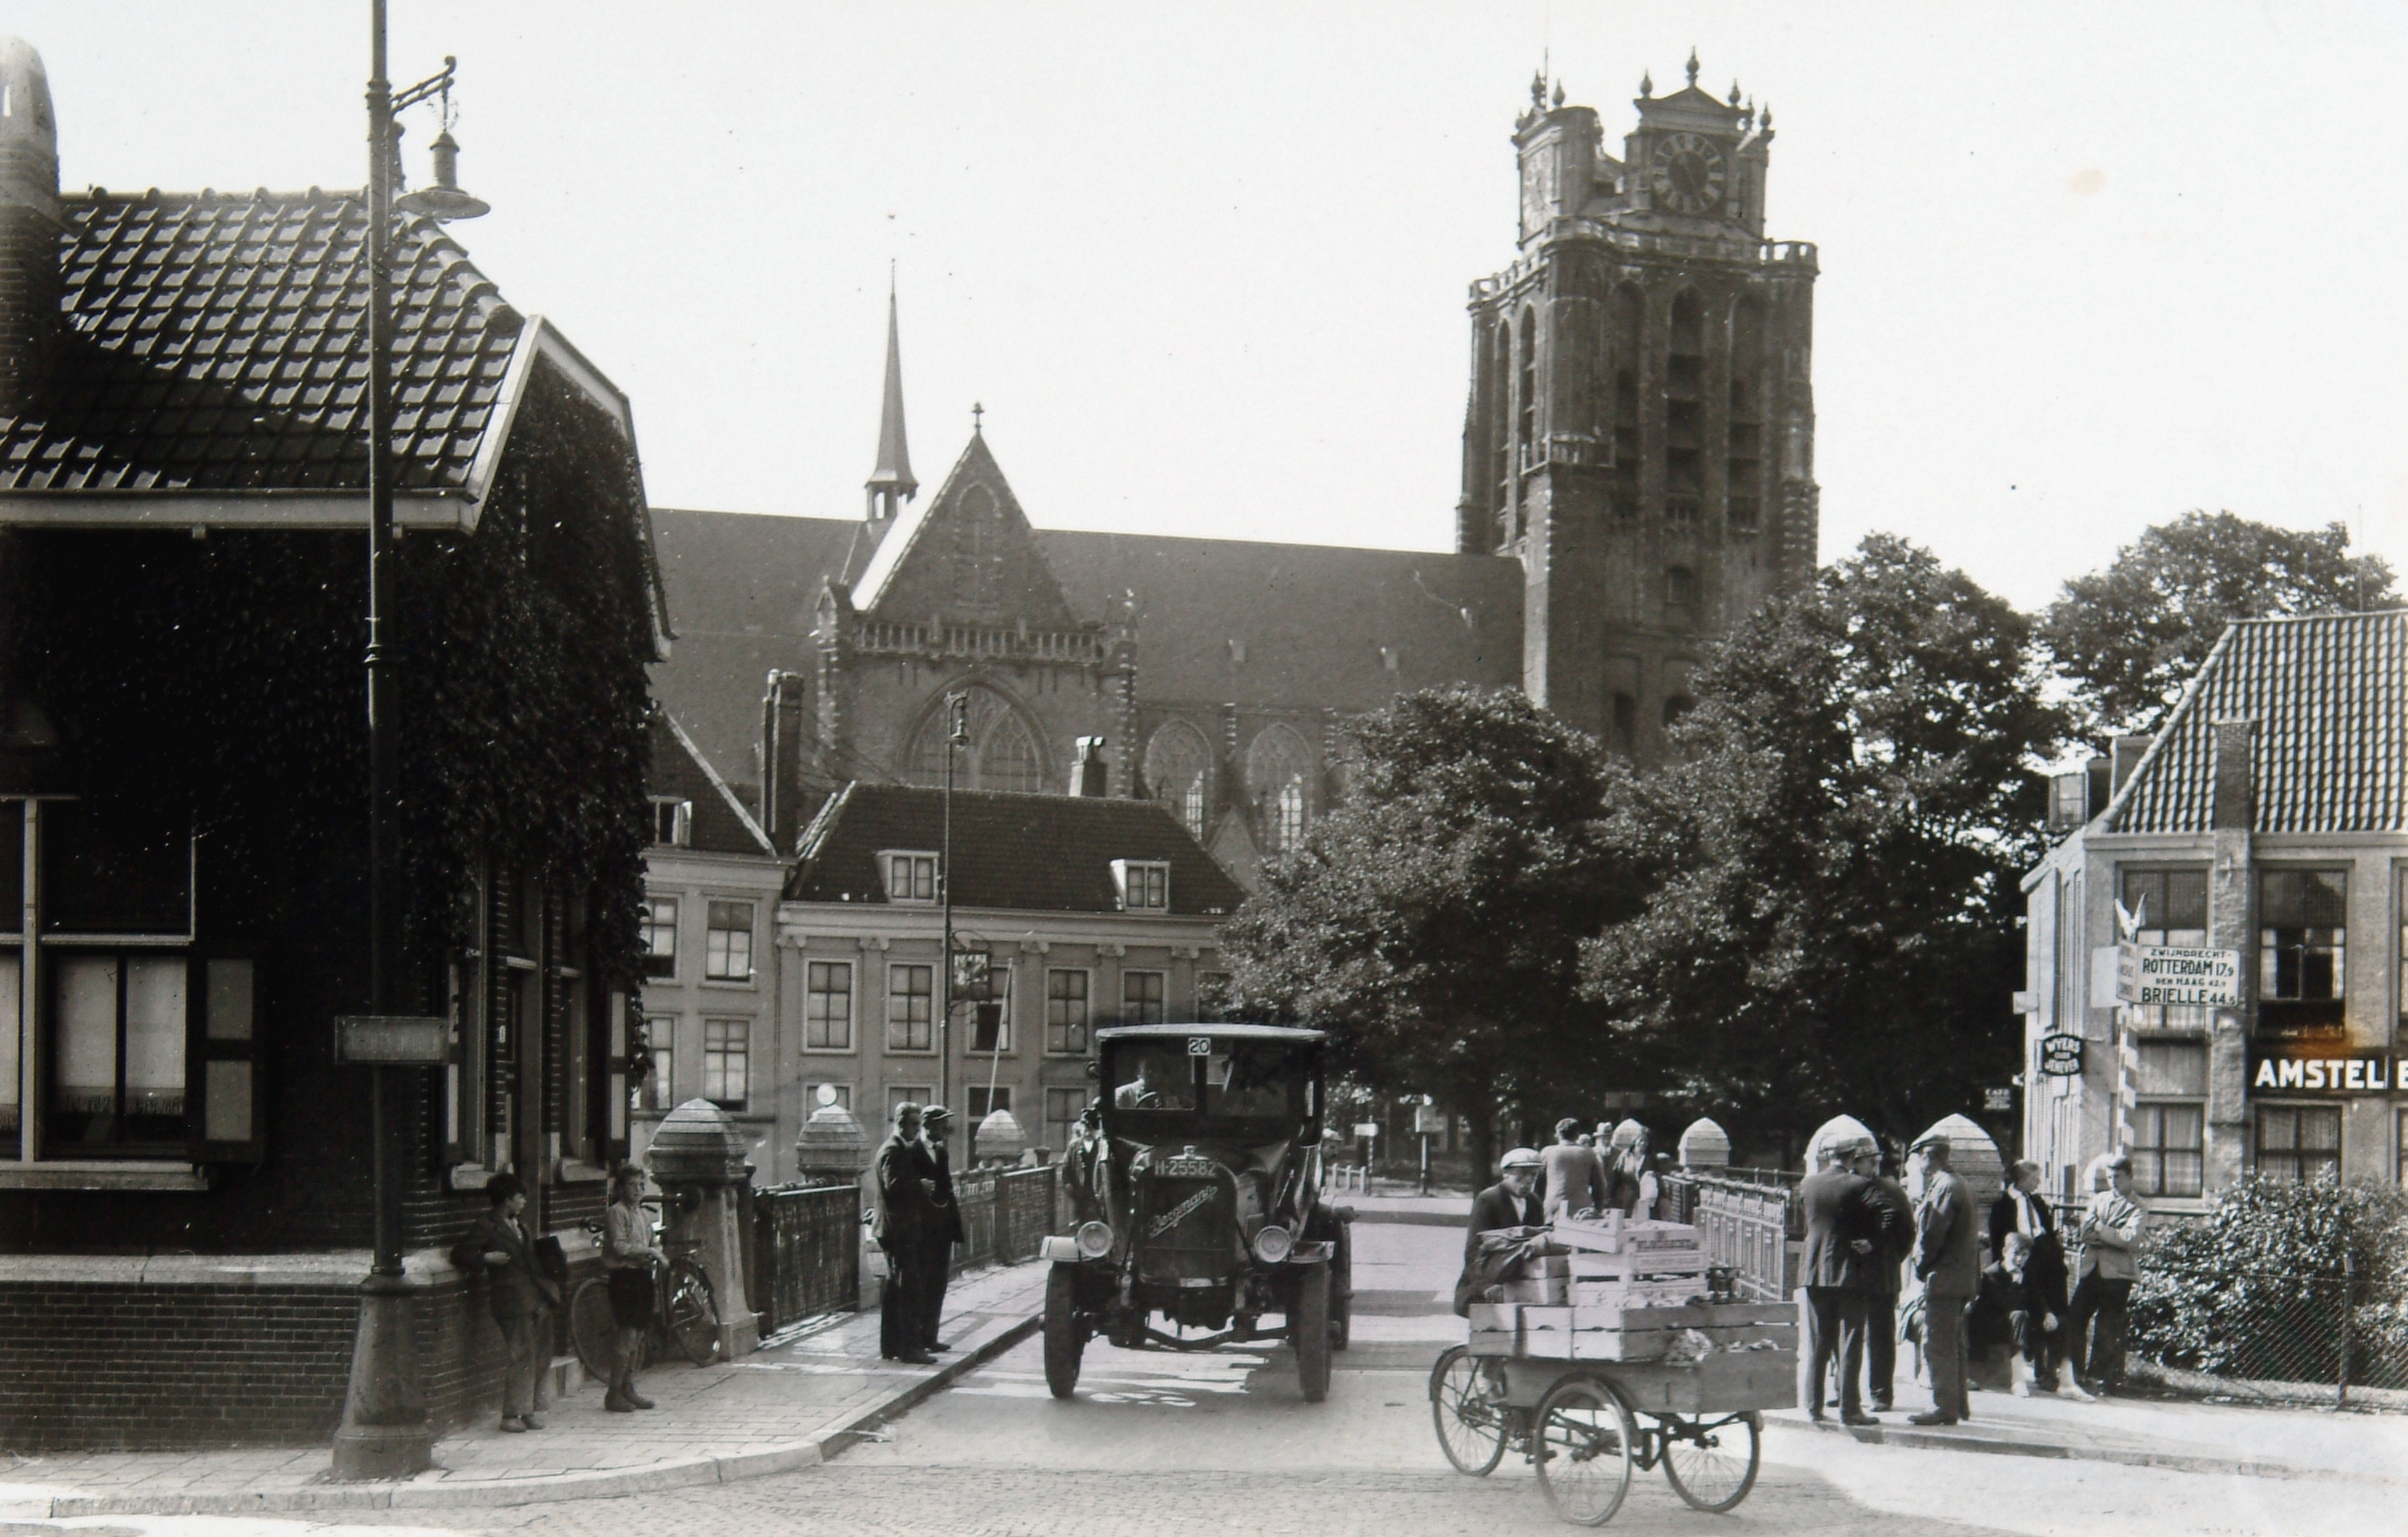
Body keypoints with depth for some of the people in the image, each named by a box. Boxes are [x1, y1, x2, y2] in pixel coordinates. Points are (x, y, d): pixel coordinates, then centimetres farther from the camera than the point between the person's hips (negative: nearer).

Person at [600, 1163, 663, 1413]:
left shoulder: (641, 1213, 18)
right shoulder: (616, 1213, -9)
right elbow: (619, 1247, -19)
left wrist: (654, 1256, 6)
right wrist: (650, 1251, -18)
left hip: (642, 1275, 9)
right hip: (624, 1276, -9)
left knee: (638, 1335, 10)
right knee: (629, 1334, -12)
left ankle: (628, 1388, 18)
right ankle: (614, 1394, -7)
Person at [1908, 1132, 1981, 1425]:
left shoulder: (1944, 1187, -15)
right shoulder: (1959, 1185, 17)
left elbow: (1932, 1232, -19)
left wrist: (1921, 1267, -7)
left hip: (1943, 1278, -10)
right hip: (1962, 1277, 10)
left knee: (1937, 1344, -8)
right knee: (1953, 1343, 16)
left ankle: (1943, 1406, -7)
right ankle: (1957, 1403, 21)